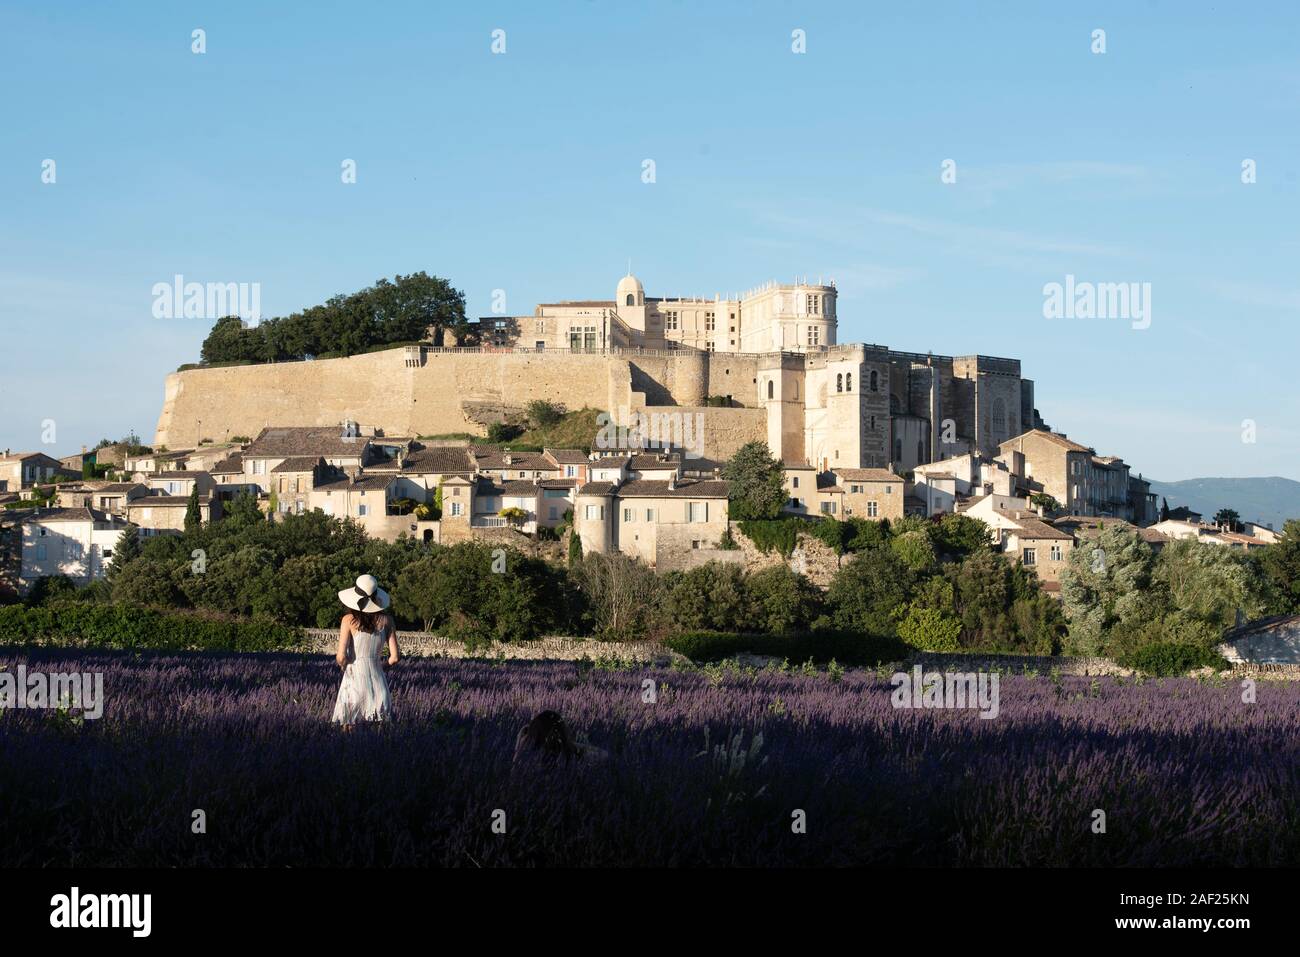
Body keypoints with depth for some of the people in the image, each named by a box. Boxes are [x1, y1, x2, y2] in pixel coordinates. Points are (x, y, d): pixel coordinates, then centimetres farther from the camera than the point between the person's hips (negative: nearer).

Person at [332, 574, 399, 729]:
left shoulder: (349, 620, -5)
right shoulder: (386, 620, 2)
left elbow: (341, 657, -9)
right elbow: (395, 657, 1)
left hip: (354, 679, -2)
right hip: (377, 679, 2)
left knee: (349, 732, 4)